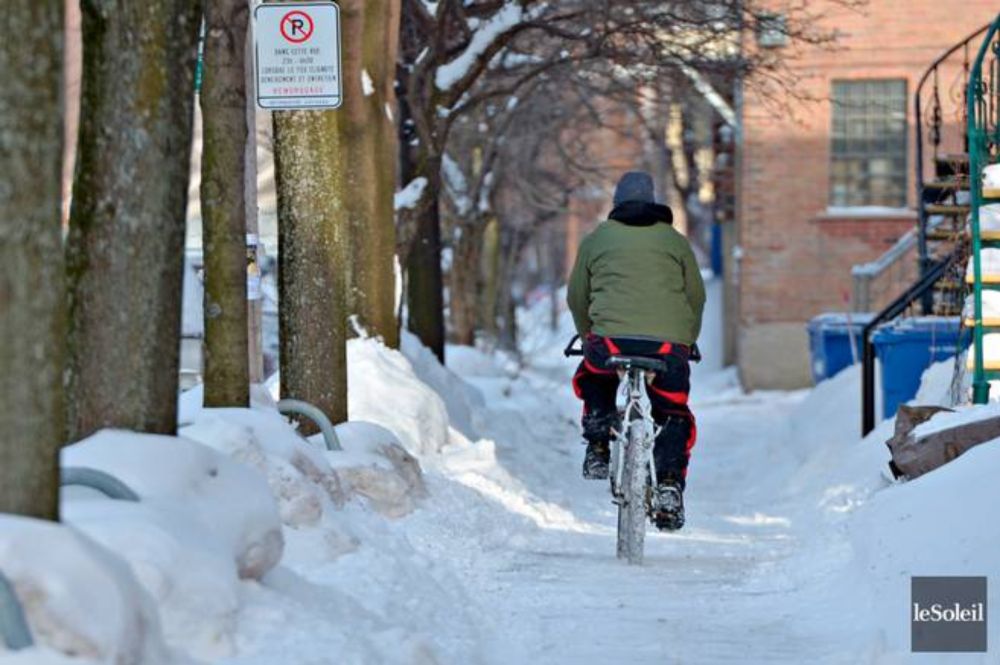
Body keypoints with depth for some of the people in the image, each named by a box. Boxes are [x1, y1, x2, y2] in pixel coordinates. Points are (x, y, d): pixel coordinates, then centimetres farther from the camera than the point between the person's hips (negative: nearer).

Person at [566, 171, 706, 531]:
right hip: (668, 342, 1)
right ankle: (669, 486, 2)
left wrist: (588, 336, 40)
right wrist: (687, 341, 37)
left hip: (610, 337, 0)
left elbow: (577, 298, 23)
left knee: (592, 381, 32)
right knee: (674, 414, 18)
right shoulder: (675, 241, 20)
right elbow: (696, 296, 22)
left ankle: (598, 446, 13)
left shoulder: (596, 240, 19)